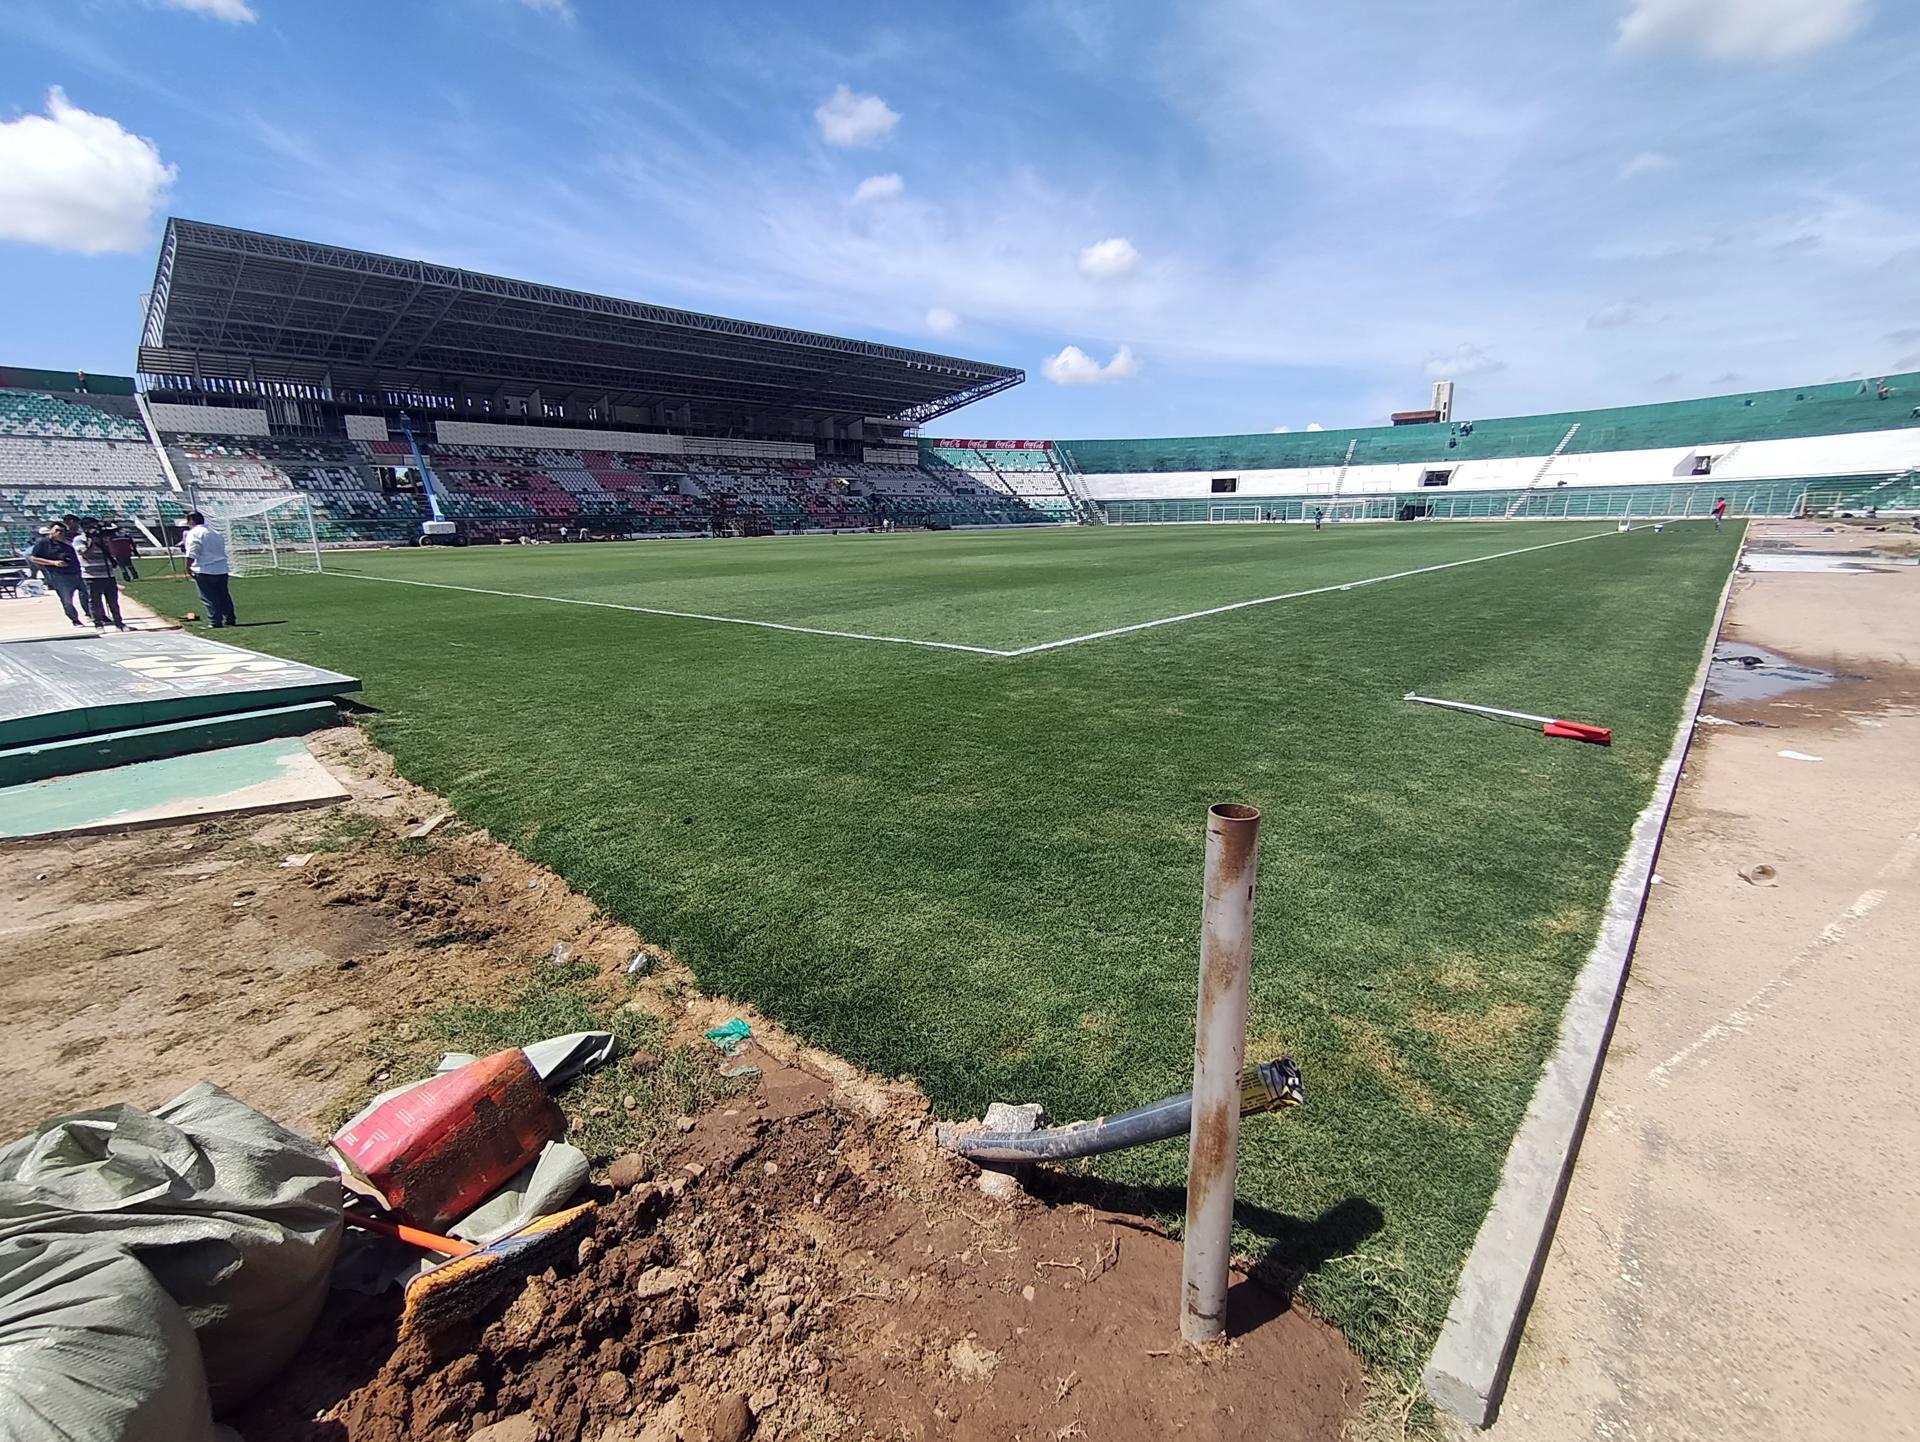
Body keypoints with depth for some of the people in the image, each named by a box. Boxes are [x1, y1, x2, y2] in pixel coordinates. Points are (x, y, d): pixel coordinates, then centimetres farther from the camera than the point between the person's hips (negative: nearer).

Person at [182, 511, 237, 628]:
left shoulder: (194, 533, -6)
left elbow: (192, 553, -15)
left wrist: (188, 567, -9)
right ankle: (230, 620, 15)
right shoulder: (216, 533, 17)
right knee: (224, 596, 12)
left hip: (204, 571, -7)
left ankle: (216, 622, -5)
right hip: (222, 570, 7)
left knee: (209, 598, -3)